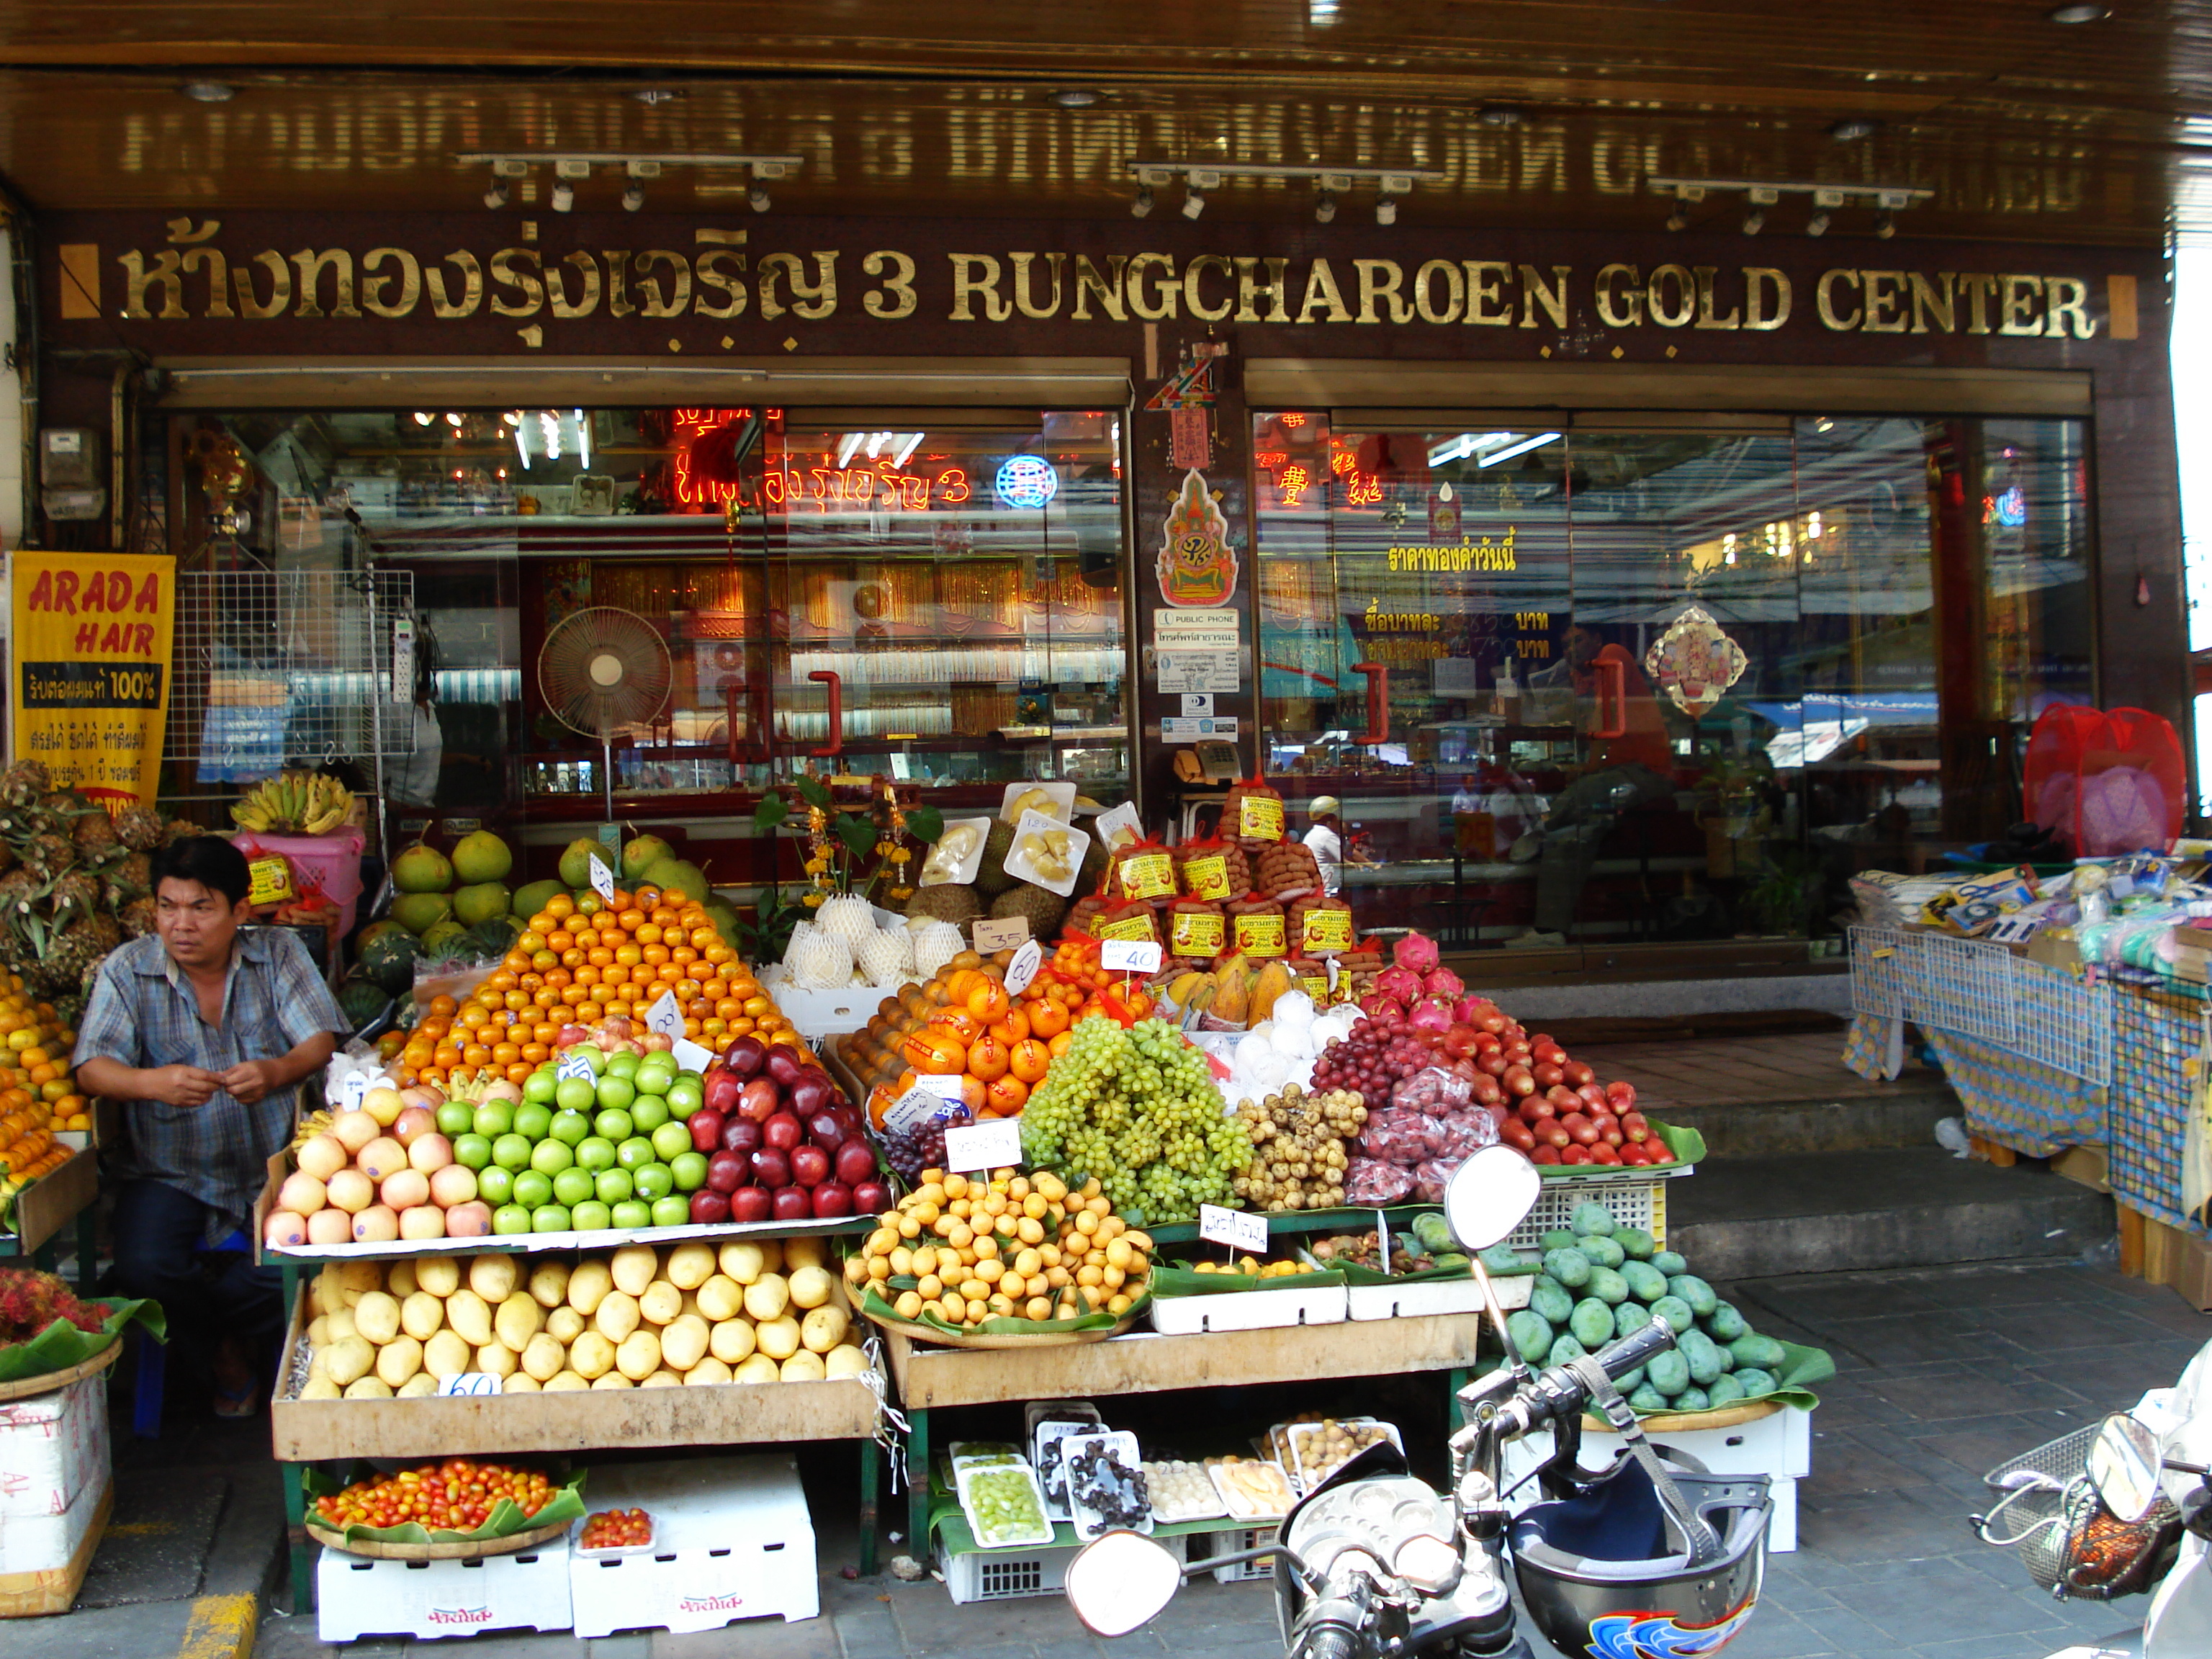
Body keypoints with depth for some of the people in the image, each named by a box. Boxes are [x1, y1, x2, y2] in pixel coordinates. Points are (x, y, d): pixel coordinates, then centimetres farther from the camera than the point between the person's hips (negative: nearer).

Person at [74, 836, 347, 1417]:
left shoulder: (278, 955, 3)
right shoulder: (126, 971, 1)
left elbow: (321, 1039, -6)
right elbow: (93, 1068, -10)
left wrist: (277, 1072, -30)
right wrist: (154, 1082, -33)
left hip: (273, 1169, 0)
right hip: (169, 1171, 0)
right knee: (145, 1268, -27)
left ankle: (232, 1341, 14)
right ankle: (221, 1353, 9)